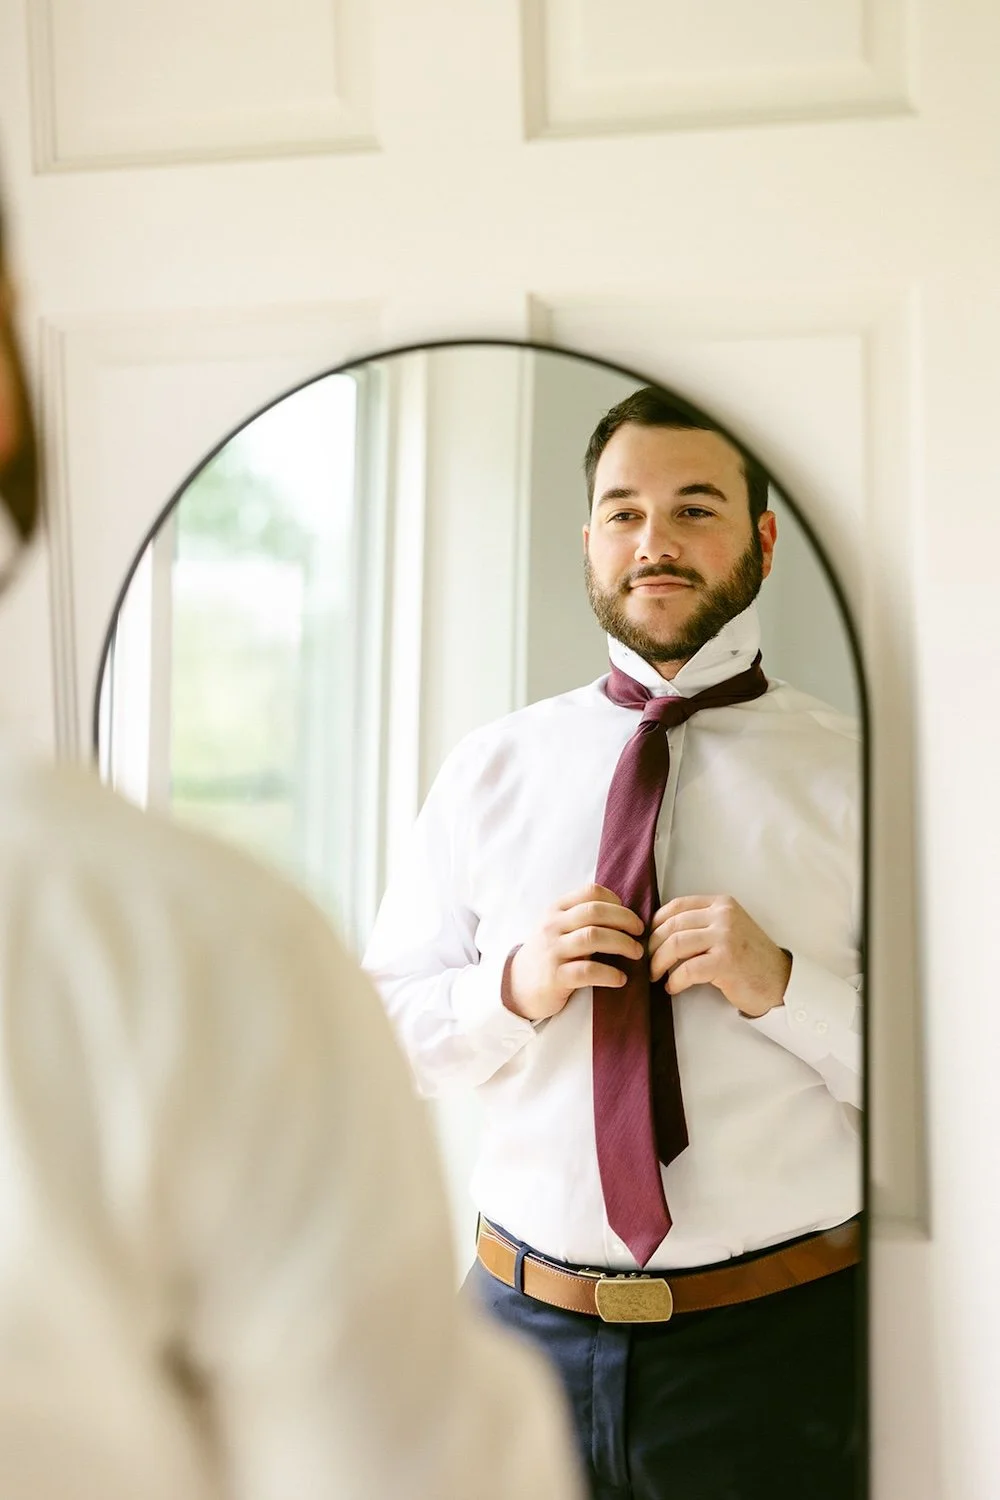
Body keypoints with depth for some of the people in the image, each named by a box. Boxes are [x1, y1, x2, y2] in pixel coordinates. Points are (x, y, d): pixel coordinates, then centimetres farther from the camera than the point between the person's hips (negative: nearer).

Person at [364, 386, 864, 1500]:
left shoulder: (856, 779, -3)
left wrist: (784, 985, -21)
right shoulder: (490, 770, 4)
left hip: (775, 1337, -2)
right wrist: (513, 985, -12)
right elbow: (380, 1033, 6)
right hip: (529, 1319, 2)